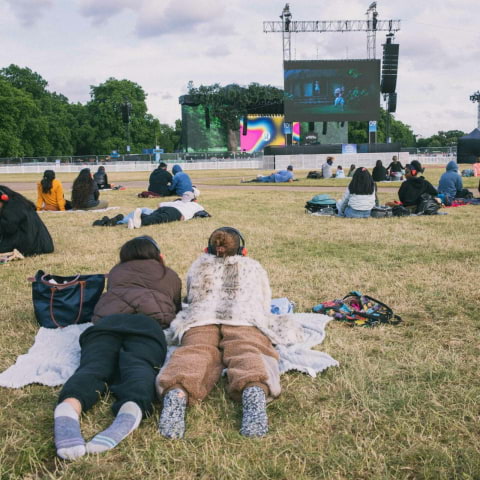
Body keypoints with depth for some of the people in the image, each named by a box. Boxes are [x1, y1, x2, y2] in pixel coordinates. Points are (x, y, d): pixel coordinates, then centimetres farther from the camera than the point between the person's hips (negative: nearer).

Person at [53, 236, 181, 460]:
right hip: (147, 322, -1)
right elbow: (177, 309, 49)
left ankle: (68, 407, -56)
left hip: (105, 321, 2)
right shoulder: (170, 276, 35)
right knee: (138, 365, -26)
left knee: (94, 366, -22)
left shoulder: (116, 271, 38)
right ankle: (132, 409, -61)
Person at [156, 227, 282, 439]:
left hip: (199, 322, 1)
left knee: (194, 355, -26)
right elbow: (265, 309, 39)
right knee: (247, 353, -26)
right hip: (244, 321, 0)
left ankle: (177, 393, -60)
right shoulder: (254, 266, 33)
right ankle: (255, 391, -62)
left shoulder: (198, 265, 35)